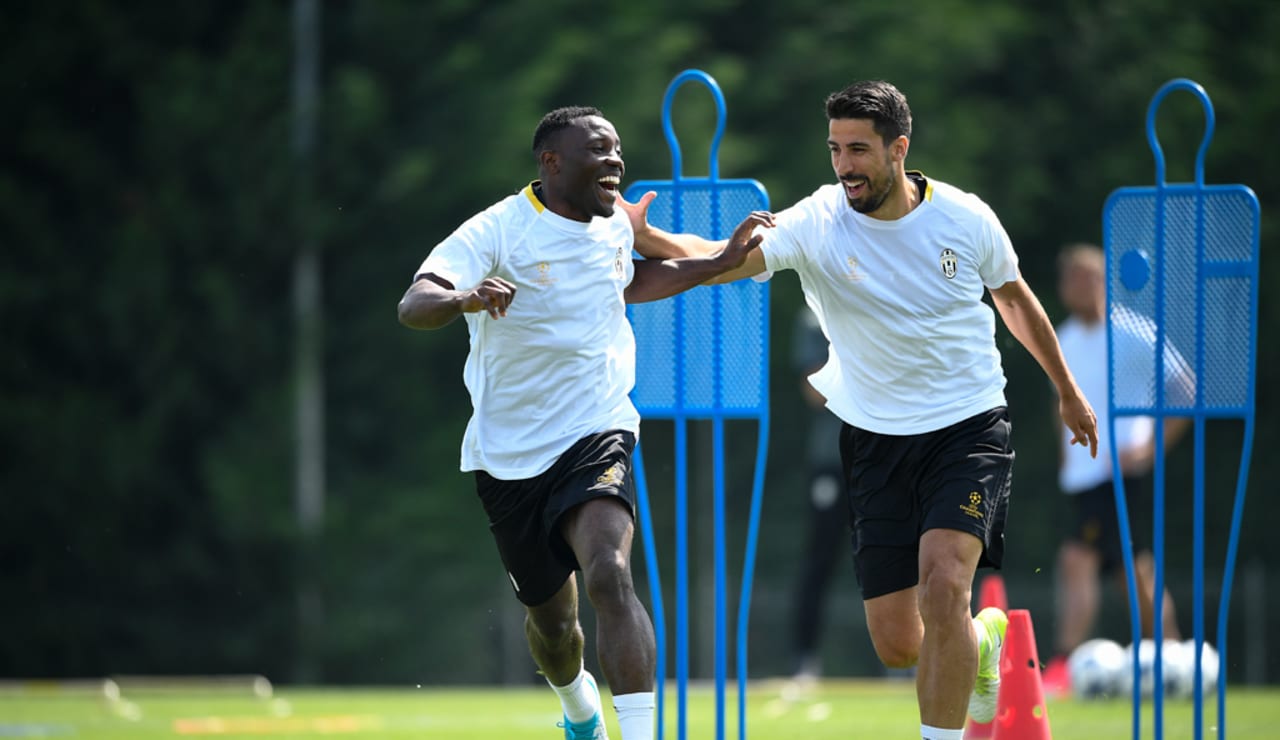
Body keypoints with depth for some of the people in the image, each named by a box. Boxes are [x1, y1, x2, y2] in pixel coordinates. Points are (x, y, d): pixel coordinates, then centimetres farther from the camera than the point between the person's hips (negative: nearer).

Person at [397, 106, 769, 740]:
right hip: (509, 454, -1)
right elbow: (413, 306, -27)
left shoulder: (615, 224, 5)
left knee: (609, 576, -27)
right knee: (550, 618, 13)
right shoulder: (497, 231, -14)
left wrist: (718, 263, 21)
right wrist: (464, 298, -50)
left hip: (596, 435, 1)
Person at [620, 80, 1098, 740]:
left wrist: (1067, 390, 23)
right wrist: (647, 238, -47)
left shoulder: (966, 218, -7)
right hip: (875, 438, 1)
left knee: (942, 585, -25)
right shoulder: (816, 223, -12)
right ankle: (983, 639, 36)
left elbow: (1015, 299, 12)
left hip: (968, 430, -1)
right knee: (897, 647, 1)